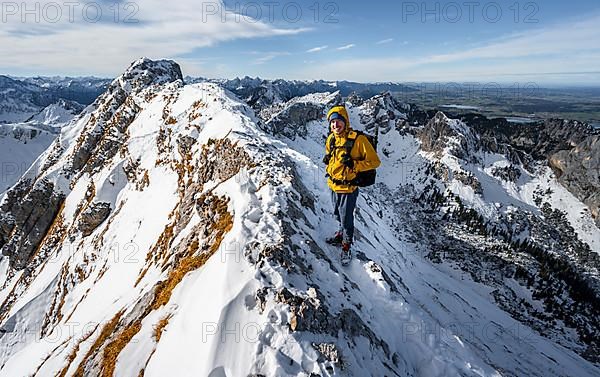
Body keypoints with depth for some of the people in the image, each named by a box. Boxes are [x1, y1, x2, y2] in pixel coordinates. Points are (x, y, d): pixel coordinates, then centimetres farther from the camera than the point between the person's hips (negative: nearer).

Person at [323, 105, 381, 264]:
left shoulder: (358, 139, -20)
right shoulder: (331, 139, 0)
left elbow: (374, 161, -16)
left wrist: (354, 164, -28)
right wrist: (327, 159, -2)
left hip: (348, 188, -6)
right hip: (333, 185, 6)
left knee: (346, 219, 8)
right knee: (337, 214, 26)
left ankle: (346, 245, 31)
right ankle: (341, 234, 53)